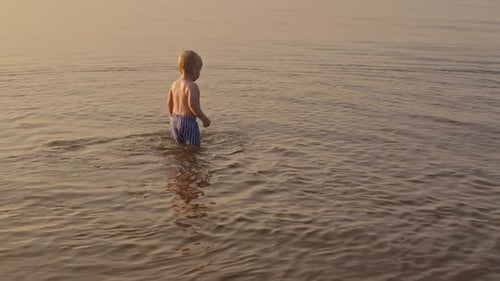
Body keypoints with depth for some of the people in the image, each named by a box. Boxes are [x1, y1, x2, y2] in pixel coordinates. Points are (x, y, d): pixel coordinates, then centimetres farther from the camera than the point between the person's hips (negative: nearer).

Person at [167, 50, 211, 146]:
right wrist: (204, 118, -16)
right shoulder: (192, 86, -18)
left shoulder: (174, 84, 7)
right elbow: (192, 104, -26)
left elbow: (169, 104, 11)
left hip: (175, 120, 8)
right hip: (188, 121, -8)